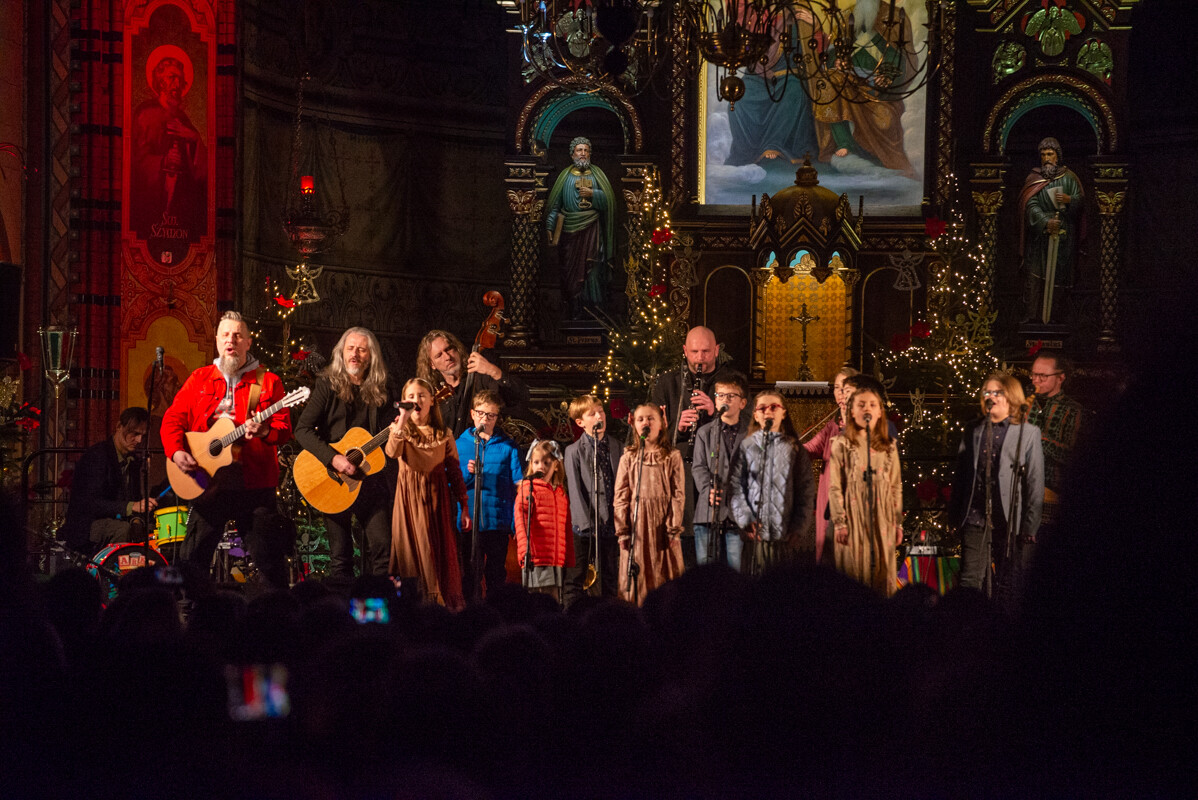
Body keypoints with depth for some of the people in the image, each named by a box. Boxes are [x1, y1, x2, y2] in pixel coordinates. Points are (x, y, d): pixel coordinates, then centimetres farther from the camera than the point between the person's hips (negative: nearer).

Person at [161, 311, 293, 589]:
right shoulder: (199, 379, 13)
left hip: (254, 484, -2)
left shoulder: (268, 381, 6)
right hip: (208, 483, 2)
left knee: (270, 561, -3)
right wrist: (176, 452, -7)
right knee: (193, 558, 2)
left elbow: (284, 428, -1)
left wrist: (263, 431, -23)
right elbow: (173, 418, 10)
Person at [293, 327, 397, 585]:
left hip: (370, 475, 2)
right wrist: (333, 459, -18)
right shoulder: (328, 385, 0)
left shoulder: (380, 391, 9)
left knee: (381, 547, -6)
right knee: (340, 553, 0)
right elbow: (302, 429, -8)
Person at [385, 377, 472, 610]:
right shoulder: (399, 429, 3)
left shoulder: (443, 434, 8)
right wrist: (403, 420, -31)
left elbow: (455, 471, 9)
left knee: (440, 551, 0)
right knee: (412, 549, -3)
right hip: (409, 497, -1)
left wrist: (464, 507, 5)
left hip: (437, 498, 1)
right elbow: (392, 452, -19)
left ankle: (441, 603, 4)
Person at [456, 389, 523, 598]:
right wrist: (467, 473, -13)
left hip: (498, 523, -1)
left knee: (496, 577, 3)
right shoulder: (459, 445, 9)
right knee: (469, 577, 3)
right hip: (468, 523, 1)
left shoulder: (507, 446, 6)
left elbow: (518, 486, 1)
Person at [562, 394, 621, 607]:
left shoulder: (616, 448, 10)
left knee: (609, 580, 8)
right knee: (576, 579, -1)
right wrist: (586, 523, -15)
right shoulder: (574, 451, -1)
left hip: (610, 525, 3)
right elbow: (575, 490, -7)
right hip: (584, 527, -3)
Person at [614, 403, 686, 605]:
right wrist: (622, 531, -3)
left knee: (665, 577, -1)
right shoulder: (628, 457, 8)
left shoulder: (672, 457, 5)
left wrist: (674, 530, -7)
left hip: (662, 523, -1)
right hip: (637, 523, 1)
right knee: (636, 582, -1)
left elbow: (678, 496, 1)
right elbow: (621, 497, 4)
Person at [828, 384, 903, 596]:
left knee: (883, 574, 1)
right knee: (854, 574, -2)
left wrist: (898, 522, 7)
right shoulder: (842, 444, 1)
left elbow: (896, 487, 12)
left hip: (882, 519, 3)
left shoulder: (889, 446, 11)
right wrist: (839, 521, -8)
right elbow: (834, 486, -2)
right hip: (853, 516, -3)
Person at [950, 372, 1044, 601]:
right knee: (970, 583, -3)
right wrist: (954, 516, 7)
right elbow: (960, 476, 15)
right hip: (975, 521, 3)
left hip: (1011, 522, -2)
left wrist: (1029, 529, -5)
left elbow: (1036, 485, 1)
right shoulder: (973, 430, 15)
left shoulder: (1028, 433, 4)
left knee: (1012, 588, 2)